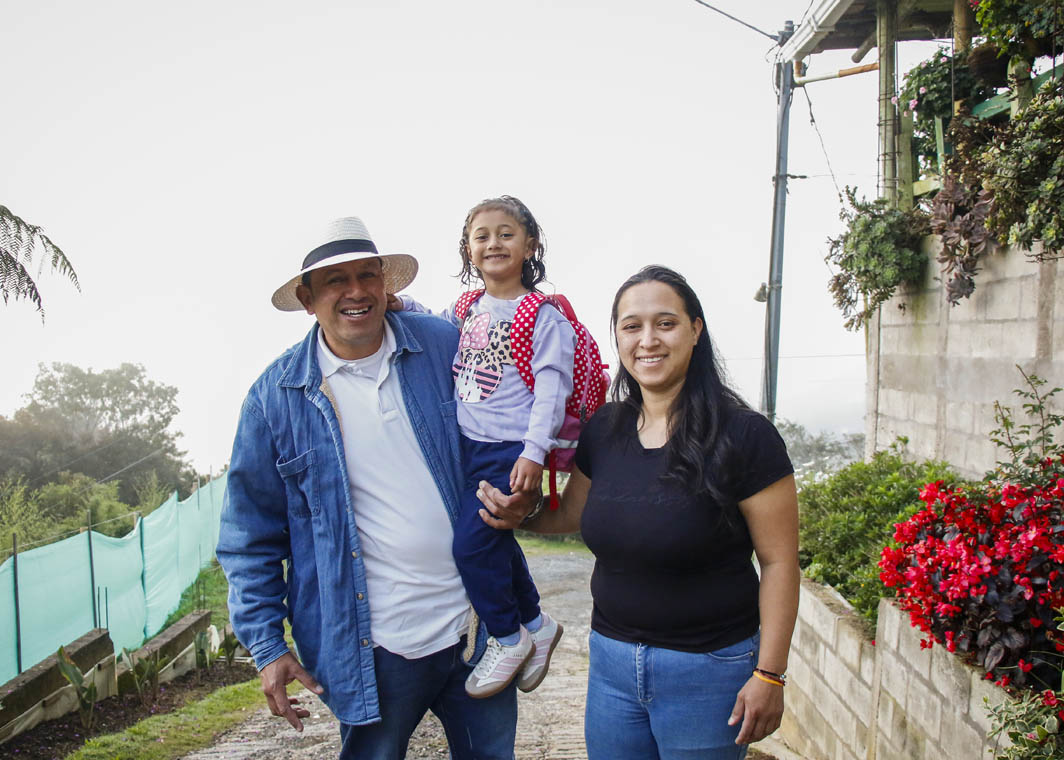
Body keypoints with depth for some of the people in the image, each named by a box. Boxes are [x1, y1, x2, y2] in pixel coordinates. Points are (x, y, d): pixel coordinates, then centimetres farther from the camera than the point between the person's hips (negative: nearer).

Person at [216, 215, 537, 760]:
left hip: (477, 623, 2)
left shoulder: (445, 346, -4)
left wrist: (519, 491, -3)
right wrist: (266, 646, -3)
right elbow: (251, 536, 0)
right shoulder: (277, 395, -6)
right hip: (375, 646, -2)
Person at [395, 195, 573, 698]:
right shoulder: (467, 309, 10)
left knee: (472, 542, -9)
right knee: (494, 540, 15)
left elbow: (551, 387, -15)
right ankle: (535, 624, 35)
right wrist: (399, 306, 11)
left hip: (511, 452, -7)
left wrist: (534, 452, -23)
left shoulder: (543, 317, -10)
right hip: (469, 446, 7)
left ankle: (508, 638, 13)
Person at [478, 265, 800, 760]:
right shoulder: (604, 429, 0)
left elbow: (778, 562, -12)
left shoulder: (743, 436, -15)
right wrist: (517, 515, -5)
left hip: (707, 670, -5)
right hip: (611, 659, 5)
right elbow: (572, 514, 15)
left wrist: (768, 675, -12)